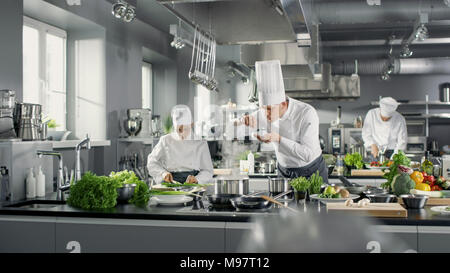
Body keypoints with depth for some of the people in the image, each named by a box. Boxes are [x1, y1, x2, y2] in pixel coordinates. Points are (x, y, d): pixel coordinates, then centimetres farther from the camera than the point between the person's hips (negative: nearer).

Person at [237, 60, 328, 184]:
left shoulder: (307, 113, -25)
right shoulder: (265, 113, -10)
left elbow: (308, 154, -29)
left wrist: (278, 139, -35)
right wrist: (245, 121, -24)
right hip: (284, 173, 4)